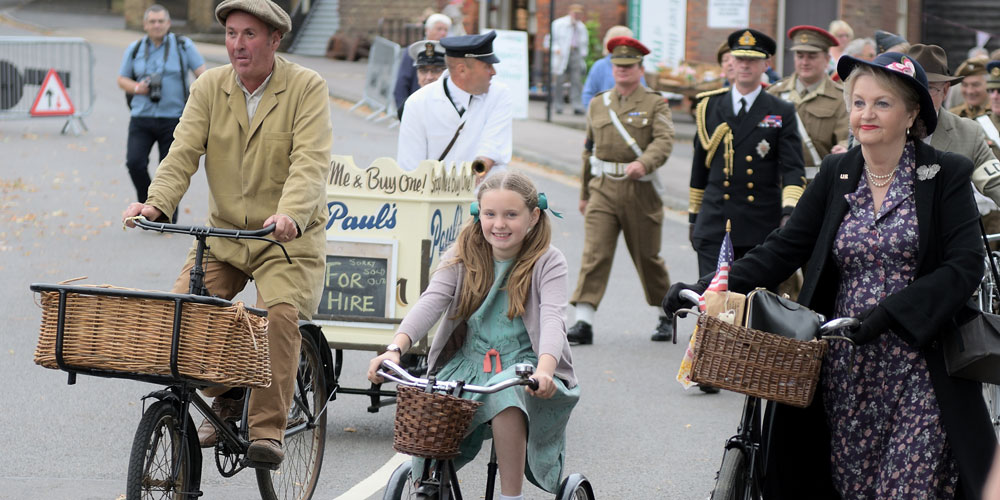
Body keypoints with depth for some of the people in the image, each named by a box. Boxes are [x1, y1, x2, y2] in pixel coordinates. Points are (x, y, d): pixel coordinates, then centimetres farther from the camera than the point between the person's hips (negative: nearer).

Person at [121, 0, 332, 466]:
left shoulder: (307, 87, -9)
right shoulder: (209, 87, 3)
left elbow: (311, 162, -21)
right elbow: (183, 153, -6)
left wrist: (290, 214, -39)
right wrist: (156, 203, -25)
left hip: (288, 237, -4)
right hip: (223, 232, 4)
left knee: (280, 311, -27)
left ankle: (267, 430, -19)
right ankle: (226, 401, 11)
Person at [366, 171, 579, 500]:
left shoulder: (547, 263, -3)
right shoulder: (461, 258, 5)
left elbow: (551, 318, -18)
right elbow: (430, 303, -10)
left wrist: (544, 368, -39)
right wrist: (395, 349, -29)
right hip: (467, 363, 2)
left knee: (506, 392, -37)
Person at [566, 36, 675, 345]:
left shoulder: (655, 105, 1)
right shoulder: (598, 104, 13)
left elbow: (664, 141, -15)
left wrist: (643, 163, -34)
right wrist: (585, 193, 21)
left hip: (640, 190, -2)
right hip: (603, 189, 2)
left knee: (647, 256, 8)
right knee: (594, 254, -10)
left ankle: (666, 316, 28)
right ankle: (583, 323, -15)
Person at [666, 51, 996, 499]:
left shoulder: (946, 174, -2)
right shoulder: (836, 174, 10)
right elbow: (786, 246, 4)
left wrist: (890, 312, -21)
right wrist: (706, 288, -9)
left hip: (919, 373, -4)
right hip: (846, 369, 4)